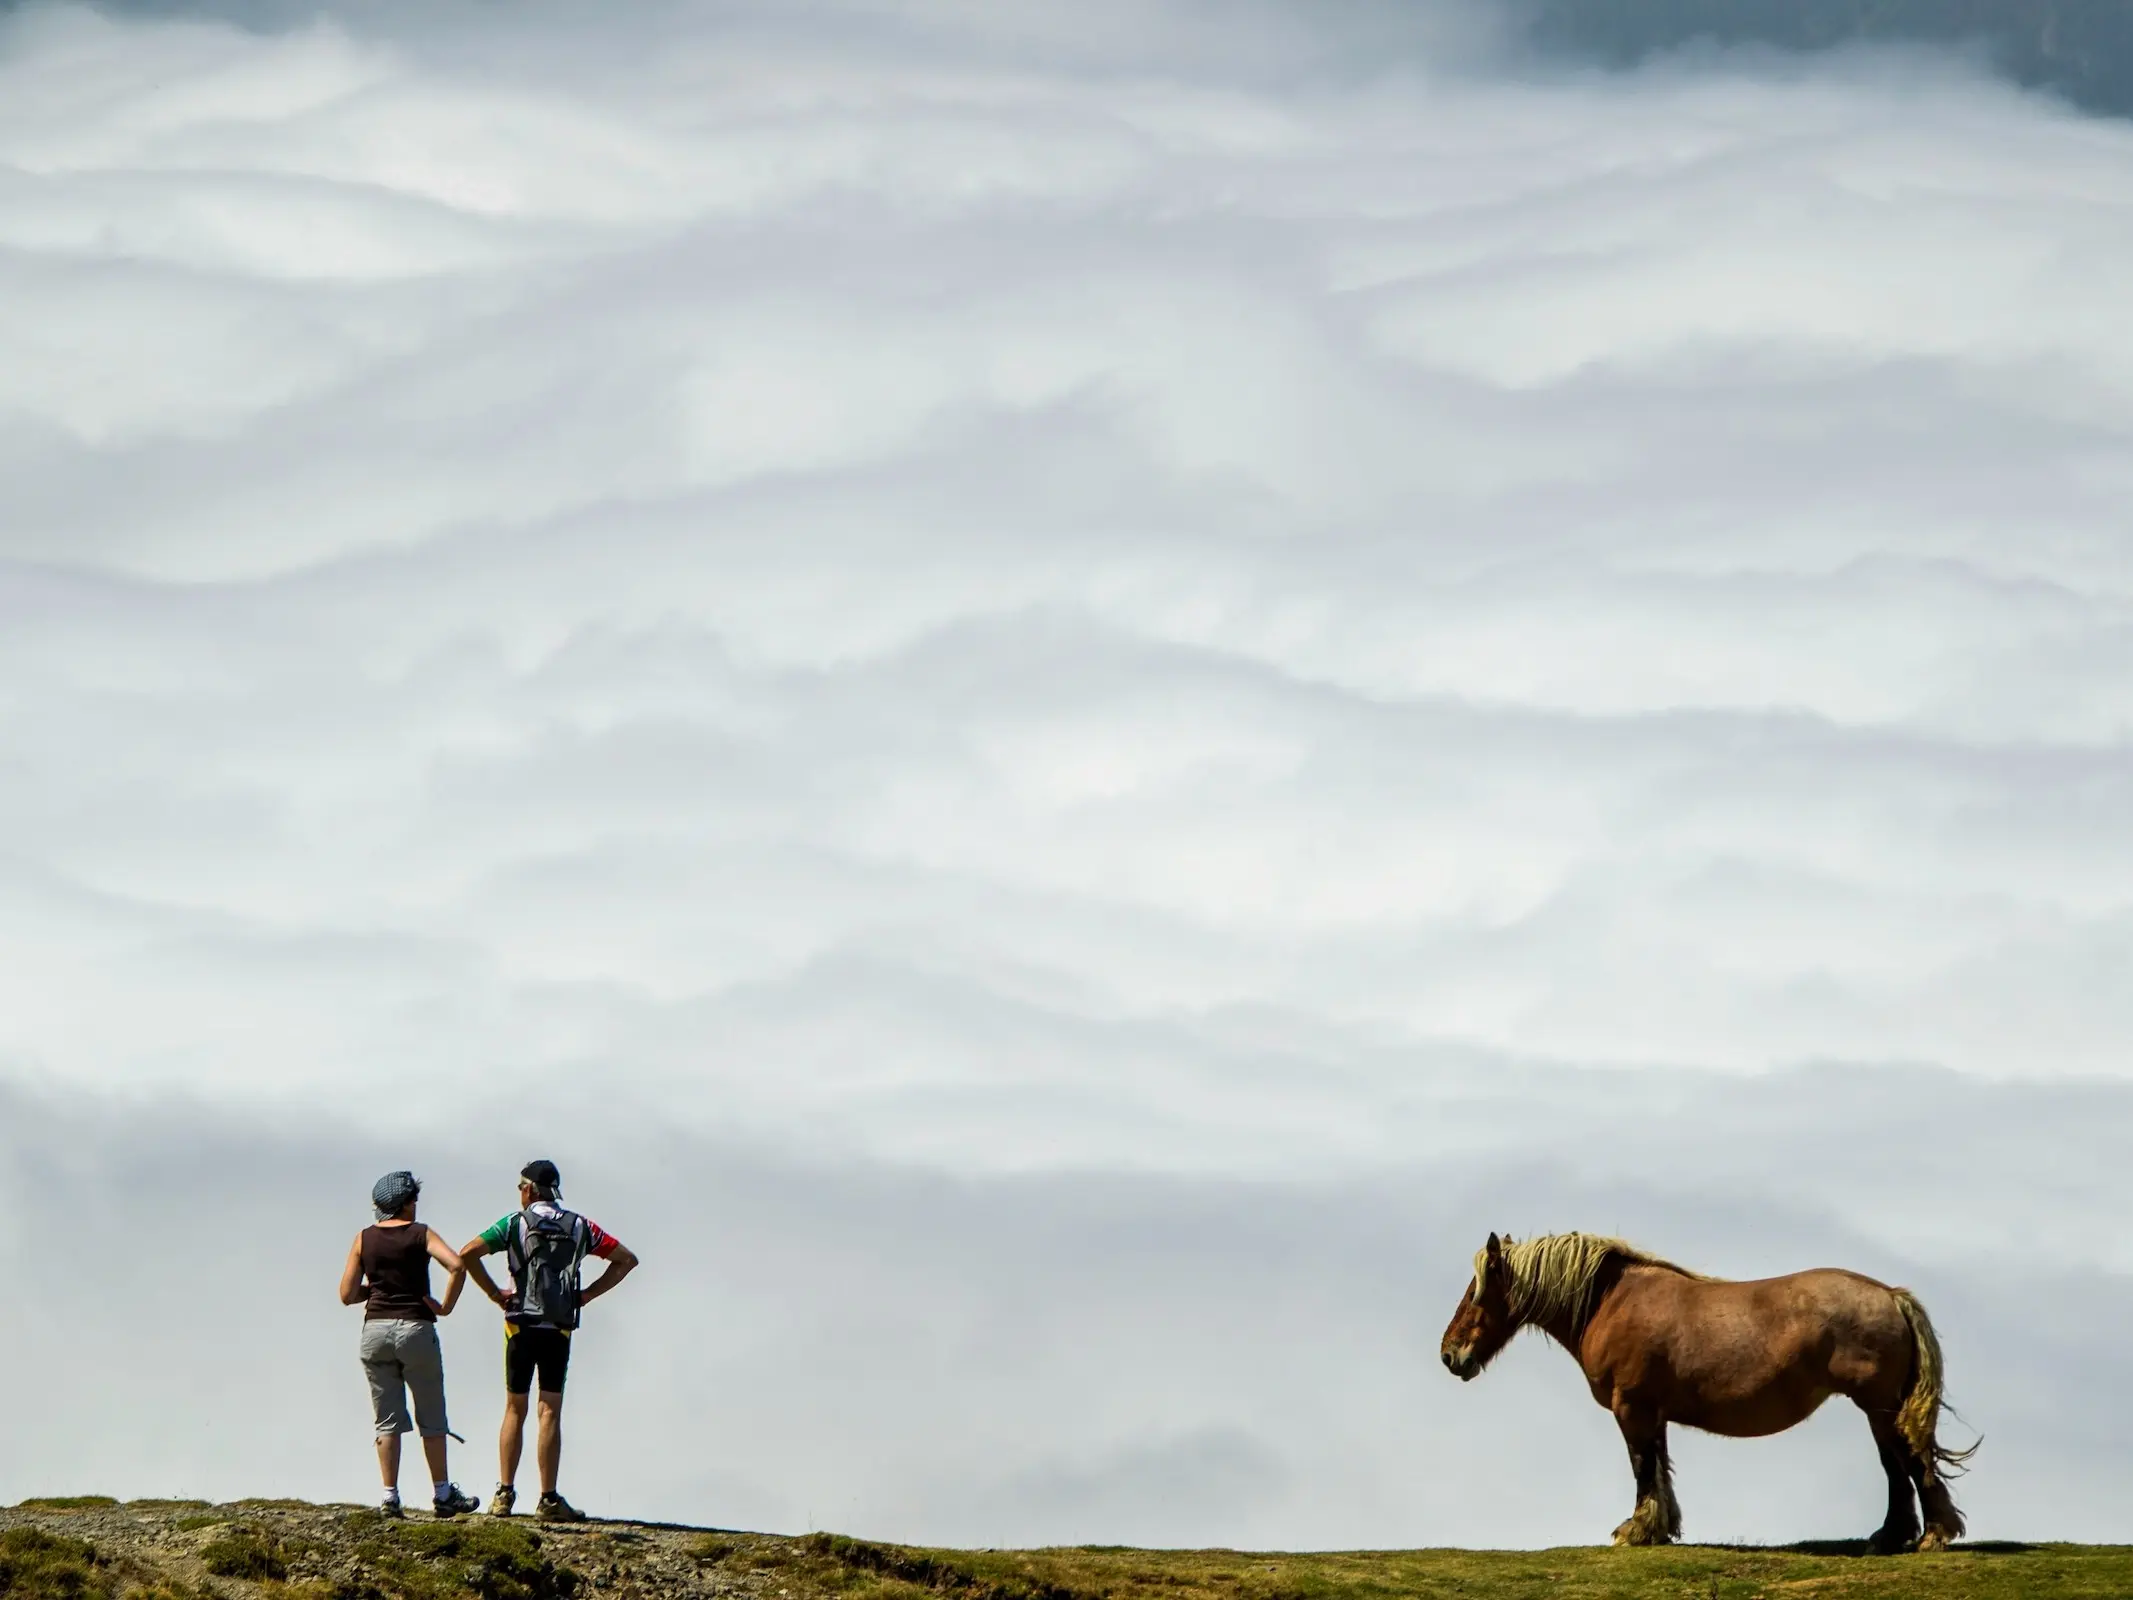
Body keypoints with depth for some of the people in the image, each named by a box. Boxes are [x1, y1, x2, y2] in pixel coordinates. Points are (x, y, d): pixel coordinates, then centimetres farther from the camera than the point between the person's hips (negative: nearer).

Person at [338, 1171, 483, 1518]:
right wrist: (446, 1306, -6)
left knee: (387, 1419, 6)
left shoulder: (364, 1239, 6)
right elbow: (457, 1265, -16)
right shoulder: (421, 1235, -1)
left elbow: (347, 1295, 3)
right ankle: (442, 1495, 13)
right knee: (431, 1418, 8)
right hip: (416, 1328, -2)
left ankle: (390, 1497, 1)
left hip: (376, 1330, 2)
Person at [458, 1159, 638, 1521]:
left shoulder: (515, 1224, 1)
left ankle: (504, 1494, 5)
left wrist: (495, 1293, -2)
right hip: (560, 1329, 1)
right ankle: (548, 1501, -3)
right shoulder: (580, 1228, 8)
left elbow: (467, 1253, -10)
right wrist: (587, 1294, 8)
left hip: (521, 1326, -1)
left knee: (514, 1410, 9)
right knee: (550, 1413, 1)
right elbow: (626, 1259, 11)